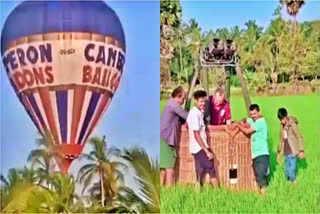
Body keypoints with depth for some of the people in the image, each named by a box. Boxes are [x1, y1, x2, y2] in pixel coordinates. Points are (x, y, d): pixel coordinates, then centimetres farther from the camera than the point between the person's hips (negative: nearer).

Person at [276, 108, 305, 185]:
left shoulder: (292, 124, -9)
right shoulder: (282, 126, 11)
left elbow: (299, 137, -7)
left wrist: (301, 151, -10)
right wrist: (278, 153, 21)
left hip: (293, 151, -6)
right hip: (286, 152, 6)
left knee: (292, 169, -11)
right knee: (287, 170, 7)